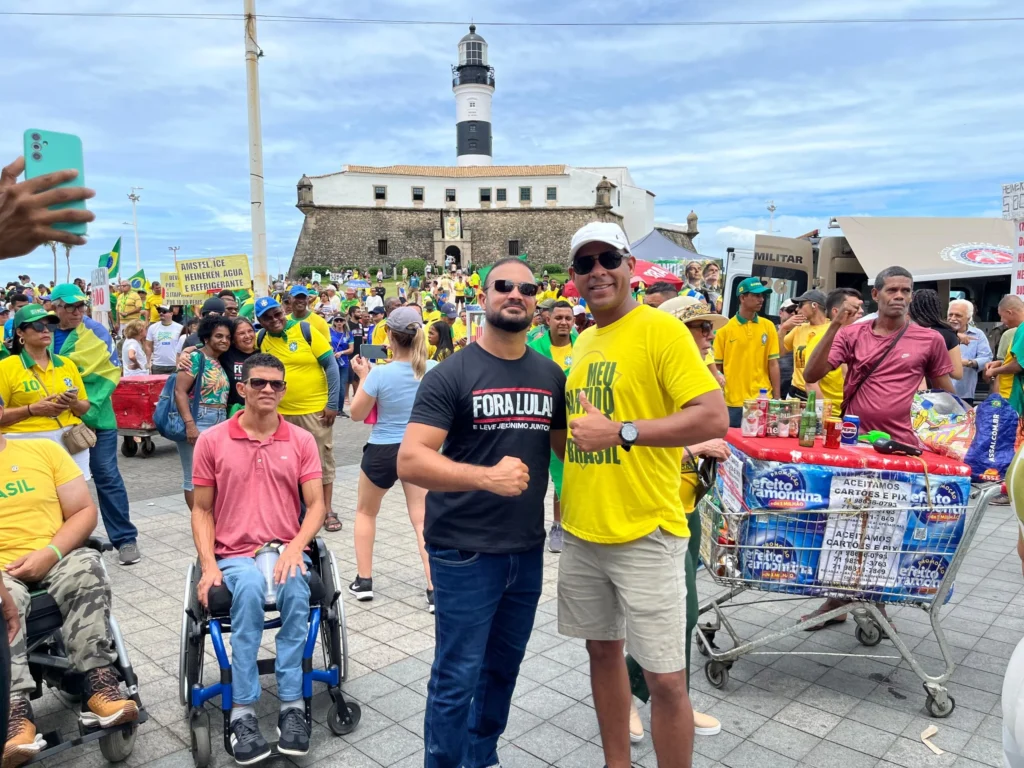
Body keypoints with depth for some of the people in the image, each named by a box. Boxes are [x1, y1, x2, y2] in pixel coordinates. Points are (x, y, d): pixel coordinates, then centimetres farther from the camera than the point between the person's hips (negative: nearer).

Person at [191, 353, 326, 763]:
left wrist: (295, 548, -16)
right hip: (234, 554, 0)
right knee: (249, 587, -34)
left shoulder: (302, 440, 4)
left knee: (295, 588, -32)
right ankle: (243, 711, -26)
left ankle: (291, 704, -21)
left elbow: (316, 505, 1)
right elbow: (202, 510, 6)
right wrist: (208, 564, -8)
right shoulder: (211, 441, 3)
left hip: (286, 551, 1)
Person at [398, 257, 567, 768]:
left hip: (528, 550, 6)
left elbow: (567, 448, 17)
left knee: (503, 668, 20)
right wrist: (486, 476, -31)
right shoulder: (451, 375, -11)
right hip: (464, 553, -5)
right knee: (457, 679, 5)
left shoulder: (551, 376, 5)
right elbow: (409, 461, -20)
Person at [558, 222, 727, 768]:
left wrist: (622, 431, -23)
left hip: (644, 534, -7)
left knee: (665, 678, 1)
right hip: (581, 530, 7)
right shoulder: (583, 343, 12)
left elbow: (714, 418, -18)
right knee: (602, 650, 19)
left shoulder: (661, 329, -10)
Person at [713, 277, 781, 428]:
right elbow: (717, 367, 2)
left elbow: (773, 365, 4)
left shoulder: (768, 326, 4)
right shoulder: (725, 330, -2)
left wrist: (777, 398, 1)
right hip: (733, 403, -2)